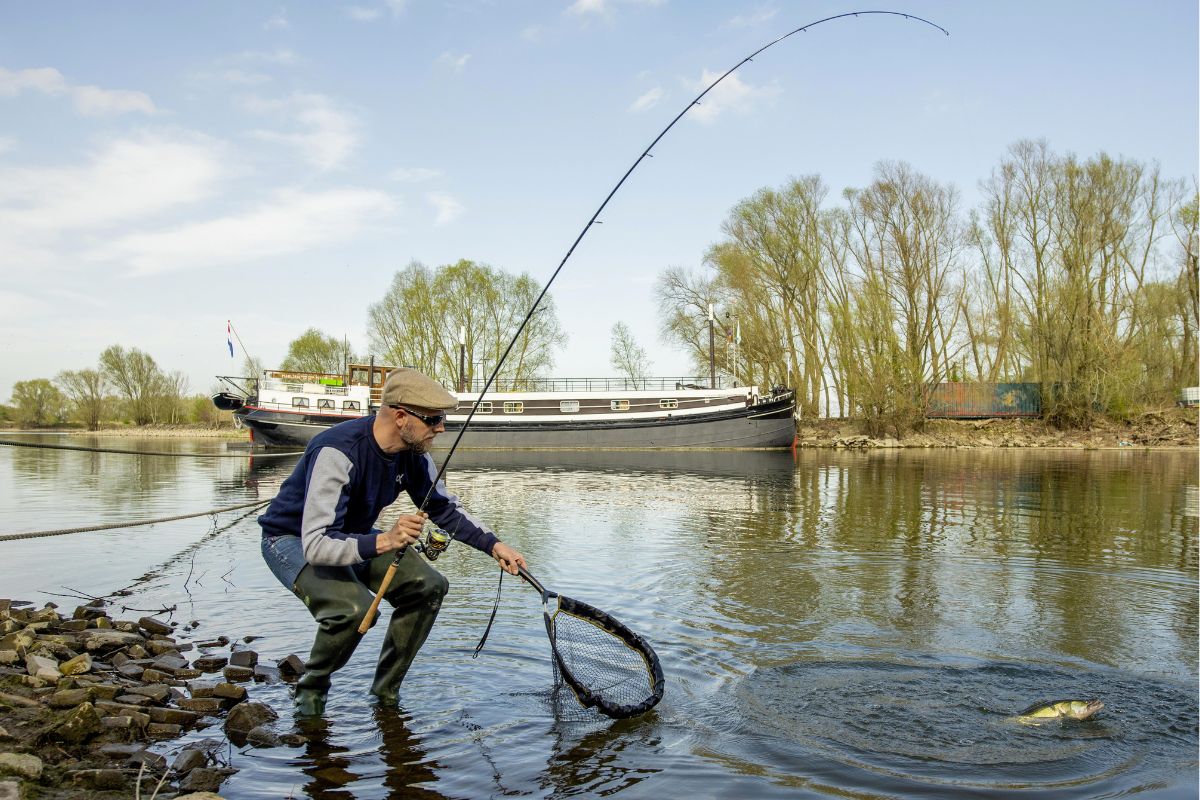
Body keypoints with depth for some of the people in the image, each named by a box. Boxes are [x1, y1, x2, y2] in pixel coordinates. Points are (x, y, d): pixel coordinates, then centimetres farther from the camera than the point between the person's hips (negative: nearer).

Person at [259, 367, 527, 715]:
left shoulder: (412, 452, -12)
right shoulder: (338, 452, -35)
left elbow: (445, 508, 4)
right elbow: (316, 545, -39)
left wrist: (494, 545, -7)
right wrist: (382, 542, -53)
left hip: (353, 536, 7)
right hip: (292, 539, -7)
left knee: (429, 586, -9)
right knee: (355, 607, -32)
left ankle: (386, 691, 7)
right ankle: (311, 690, -2)